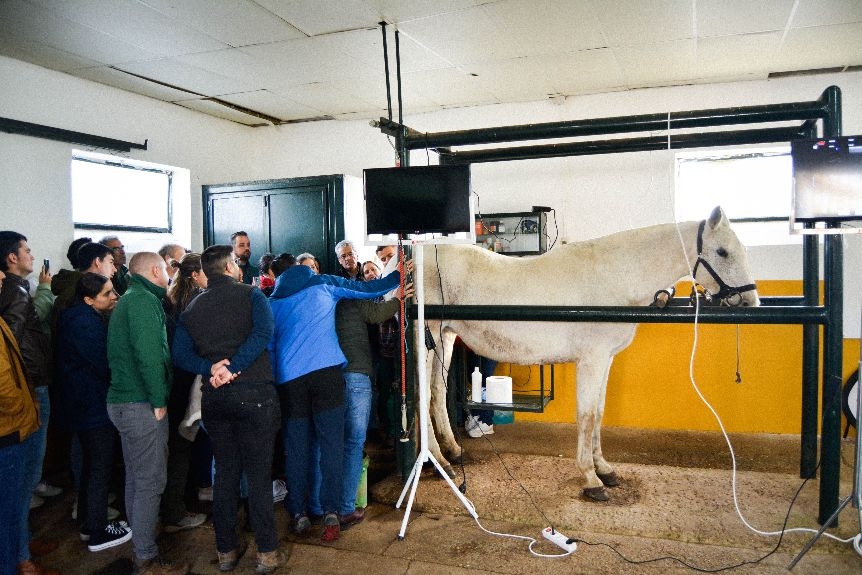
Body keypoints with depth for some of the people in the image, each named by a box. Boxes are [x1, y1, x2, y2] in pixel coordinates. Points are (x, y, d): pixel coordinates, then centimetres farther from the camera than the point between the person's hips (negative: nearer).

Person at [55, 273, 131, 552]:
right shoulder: (87, 322, -23)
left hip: (82, 403, 11)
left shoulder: (75, 316, 9)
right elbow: (106, 365, -23)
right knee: (100, 468, 1)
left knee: (92, 464, 21)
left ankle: (88, 523, 34)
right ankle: (97, 534, 12)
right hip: (94, 406, -11)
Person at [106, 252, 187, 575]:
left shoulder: (127, 300, 18)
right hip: (142, 405, -10)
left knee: (136, 478, 16)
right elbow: (149, 354, -23)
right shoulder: (145, 301, -13)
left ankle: (141, 549, 28)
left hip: (122, 401, 10)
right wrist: (158, 401, -17)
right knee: (150, 482, -4)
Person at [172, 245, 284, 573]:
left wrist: (211, 368, -11)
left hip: (214, 397, 4)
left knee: (225, 473, 14)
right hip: (253, 391, -4)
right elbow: (263, 334, -18)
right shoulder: (251, 295, 0)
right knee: (258, 474, 3)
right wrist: (233, 369, -19)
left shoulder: (192, 308, 12)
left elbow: (180, 354, -1)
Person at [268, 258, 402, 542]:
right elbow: (368, 289, 14)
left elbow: (269, 346, 21)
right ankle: (330, 513, -2)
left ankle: (299, 514, 15)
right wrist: (399, 274, 24)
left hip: (288, 378, 3)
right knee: (331, 445, 1)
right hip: (326, 372, -2)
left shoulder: (273, 302, 21)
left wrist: (272, 383, 26)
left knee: (296, 449, 9)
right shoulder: (321, 284, 13)